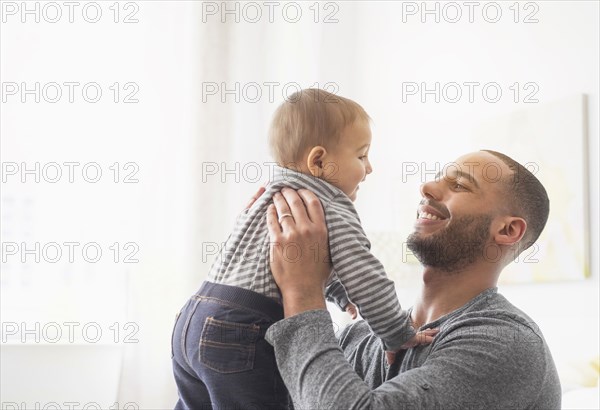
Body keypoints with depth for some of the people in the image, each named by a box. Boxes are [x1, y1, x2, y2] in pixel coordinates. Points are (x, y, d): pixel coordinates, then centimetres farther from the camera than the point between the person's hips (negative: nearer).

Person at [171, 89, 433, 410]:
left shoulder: (272, 195, 20)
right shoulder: (334, 212, -9)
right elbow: (367, 281, -14)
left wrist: (341, 293, 40)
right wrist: (399, 337, -2)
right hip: (244, 336, -9)